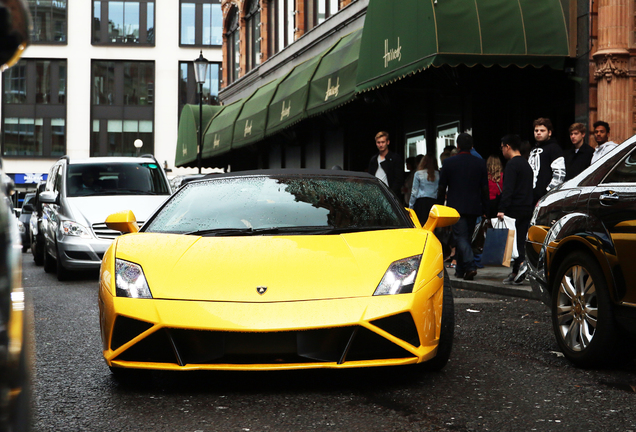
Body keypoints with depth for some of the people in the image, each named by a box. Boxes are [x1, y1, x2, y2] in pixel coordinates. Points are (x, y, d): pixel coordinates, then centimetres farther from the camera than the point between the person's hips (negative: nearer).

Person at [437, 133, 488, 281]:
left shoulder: (449, 163, -3)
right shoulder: (480, 163, 3)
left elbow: (442, 188, 1)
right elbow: (485, 189, 5)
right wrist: (484, 209, 12)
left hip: (456, 206, -3)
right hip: (473, 207, 3)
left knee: (461, 237, -7)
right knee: (466, 237, 14)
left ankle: (470, 266, -25)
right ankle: (460, 269, 20)